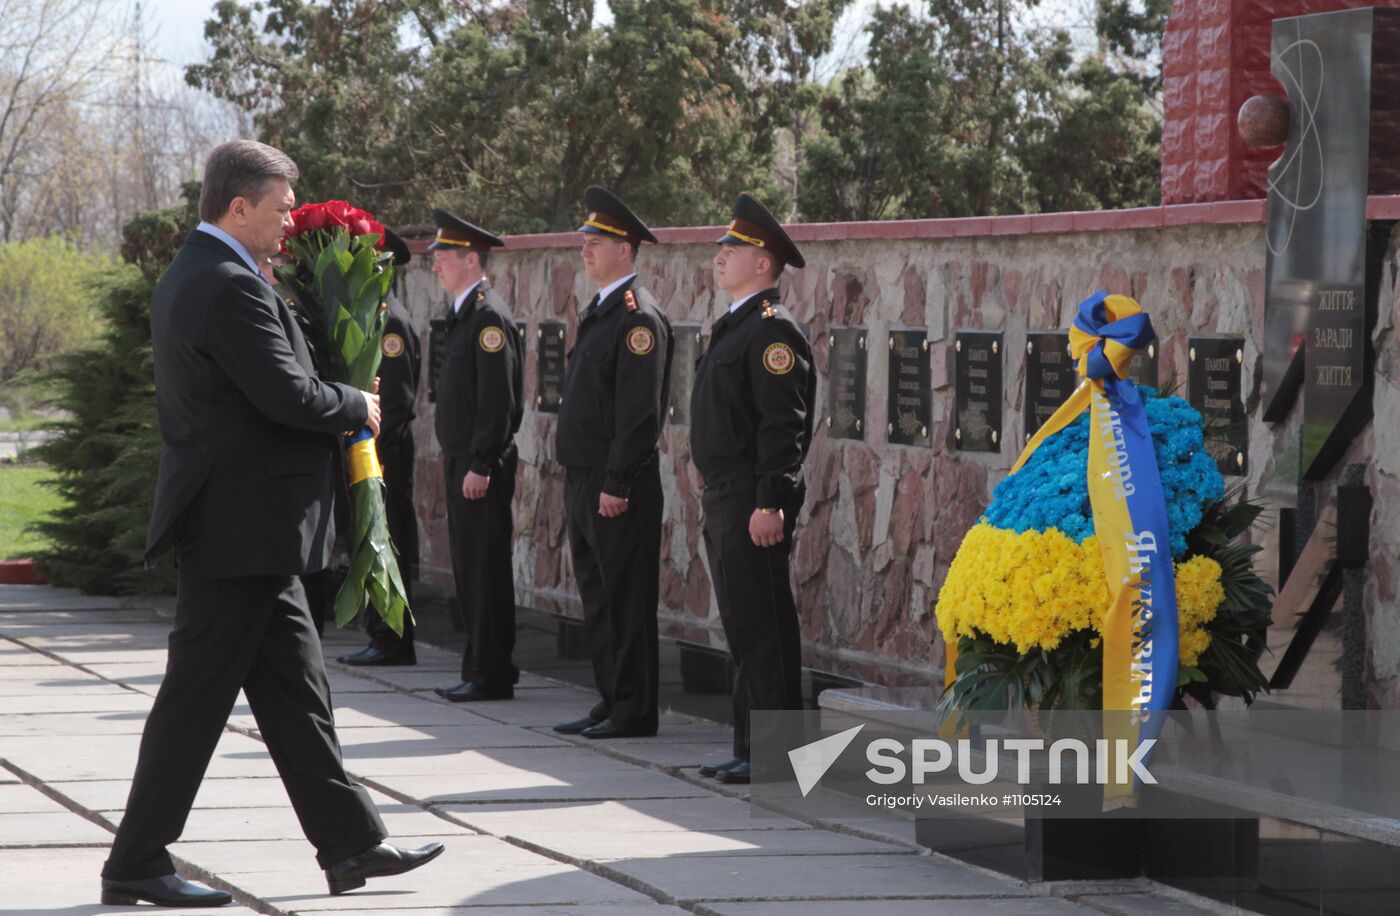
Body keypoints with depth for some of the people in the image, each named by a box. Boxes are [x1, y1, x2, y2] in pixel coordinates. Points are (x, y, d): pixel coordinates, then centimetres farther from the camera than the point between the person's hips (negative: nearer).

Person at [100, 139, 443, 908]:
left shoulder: (189, 276, 14)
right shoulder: (230, 287, -19)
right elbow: (287, 394, -23)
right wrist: (359, 407, -5)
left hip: (239, 526, 11)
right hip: (240, 527, -11)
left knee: (294, 691, 12)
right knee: (196, 695, -3)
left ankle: (350, 843, 17)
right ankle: (135, 866, 3)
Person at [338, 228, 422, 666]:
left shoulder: (390, 322, -13)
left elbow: (398, 400, -18)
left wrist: (370, 449, -20)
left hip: (384, 454, -10)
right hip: (365, 456, 10)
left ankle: (394, 642, -2)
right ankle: (381, 637, 16)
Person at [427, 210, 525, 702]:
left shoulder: (489, 317, -14)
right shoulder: (464, 314, 16)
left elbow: (499, 401, -19)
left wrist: (480, 466, -21)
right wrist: (455, 460, 17)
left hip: (482, 467, -10)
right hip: (461, 462, 10)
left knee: (486, 570, -6)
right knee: (469, 569, 13)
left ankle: (492, 675, -2)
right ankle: (479, 669, 19)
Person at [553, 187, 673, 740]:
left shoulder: (639, 317, -13)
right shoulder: (597, 314, 17)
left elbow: (640, 411, -19)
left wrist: (616, 485, -20)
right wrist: (578, 481, 18)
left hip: (618, 488, -10)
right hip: (583, 480, 10)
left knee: (626, 597, -4)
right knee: (596, 595, 13)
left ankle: (634, 710, 0)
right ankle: (611, 701, 19)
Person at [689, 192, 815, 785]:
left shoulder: (773, 329, -13)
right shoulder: (734, 327, 19)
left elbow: (783, 424, -19)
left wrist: (769, 504, -24)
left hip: (753, 504, -10)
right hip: (725, 501, 10)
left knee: (761, 631, -8)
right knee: (744, 629, 13)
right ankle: (750, 748, 18)